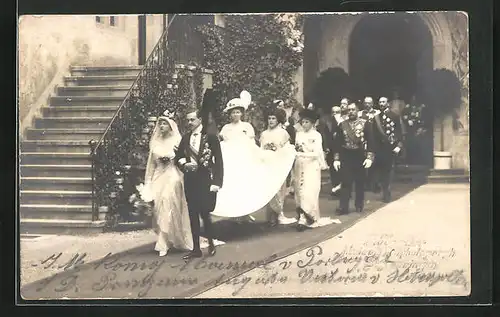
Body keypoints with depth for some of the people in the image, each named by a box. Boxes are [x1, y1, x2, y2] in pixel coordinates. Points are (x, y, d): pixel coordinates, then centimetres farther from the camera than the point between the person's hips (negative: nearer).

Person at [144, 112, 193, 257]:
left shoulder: (176, 141, -2)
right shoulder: (155, 142, 11)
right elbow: (152, 163, 15)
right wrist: (148, 183, 12)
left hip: (172, 178, -4)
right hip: (158, 179, 4)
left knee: (169, 210, -8)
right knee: (159, 211, 2)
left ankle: (164, 244, -2)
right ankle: (164, 241, 11)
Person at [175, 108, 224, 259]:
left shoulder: (211, 137, -5)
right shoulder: (185, 138, 10)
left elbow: (218, 161, -7)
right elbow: (178, 157, 18)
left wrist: (217, 183, -14)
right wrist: (184, 164, -5)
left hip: (205, 180, -5)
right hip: (190, 180, 5)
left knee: (204, 213, -8)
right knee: (193, 215, 6)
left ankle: (211, 243, 16)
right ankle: (196, 249, 12)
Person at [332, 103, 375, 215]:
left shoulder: (365, 123, -3)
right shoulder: (342, 124, 4)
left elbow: (370, 141, -5)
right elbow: (338, 142, 6)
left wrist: (369, 157, -12)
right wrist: (336, 159, 1)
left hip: (360, 156, -1)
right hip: (346, 156, 1)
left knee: (360, 182, 7)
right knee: (345, 182, -2)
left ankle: (359, 205, 19)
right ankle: (343, 207, -2)